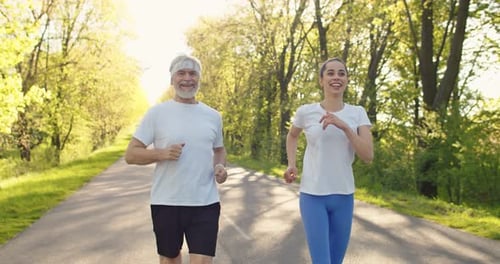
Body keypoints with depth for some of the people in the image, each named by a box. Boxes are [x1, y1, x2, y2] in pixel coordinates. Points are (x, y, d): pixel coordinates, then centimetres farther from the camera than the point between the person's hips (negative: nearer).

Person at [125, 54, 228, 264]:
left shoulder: (213, 116, 7)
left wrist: (220, 166, -1)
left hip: (205, 204, 1)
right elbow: (131, 154, -3)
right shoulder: (157, 113, -3)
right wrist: (163, 153, -20)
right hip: (166, 203, -1)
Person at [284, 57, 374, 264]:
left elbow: (368, 156, -12)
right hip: (312, 196, -3)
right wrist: (291, 165, 3)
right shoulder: (305, 111, -4)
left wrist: (344, 126, -21)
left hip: (344, 197, 3)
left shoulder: (358, 113, -1)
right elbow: (292, 136, 18)